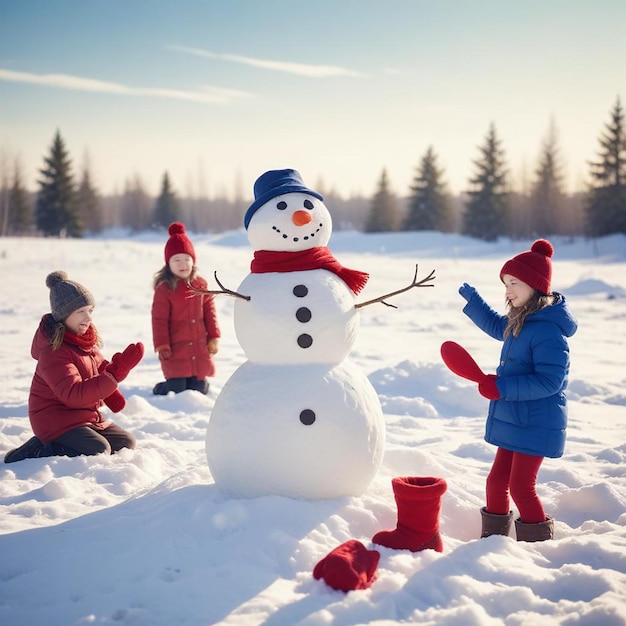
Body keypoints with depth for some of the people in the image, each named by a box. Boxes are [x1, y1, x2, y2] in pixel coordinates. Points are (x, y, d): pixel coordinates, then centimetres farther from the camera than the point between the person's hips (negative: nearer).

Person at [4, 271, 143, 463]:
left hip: (86, 416, 9)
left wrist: (111, 394, -1)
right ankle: (38, 451, -11)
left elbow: (99, 366, 20)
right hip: (55, 419, -9)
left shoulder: (85, 339, 3)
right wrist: (114, 374, -41)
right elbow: (73, 395, -33)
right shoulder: (53, 351, -24)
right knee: (99, 451, -26)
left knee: (127, 444, 7)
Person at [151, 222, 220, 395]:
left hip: (199, 351, 4)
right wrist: (162, 346, -10)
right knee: (176, 392, -1)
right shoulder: (164, 288, -9)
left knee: (199, 390, 9)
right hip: (176, 351, -4)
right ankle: (159, 389, 29)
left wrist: (213, 337, 6)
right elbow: (159, 319, -8)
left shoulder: (200, 285, 4)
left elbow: (209, 311, 9)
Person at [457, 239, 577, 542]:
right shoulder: (520, 322, 7)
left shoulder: (548, 331, -23)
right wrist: (472, 299, 26)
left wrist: (502, 387, -27)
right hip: (513, 421, 9)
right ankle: (493, 538, 31)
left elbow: (549, 381, -27)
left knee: (521, 487, -1)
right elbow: (496, 326, 30)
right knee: (497, 480, 16)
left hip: (536, 425, -9)